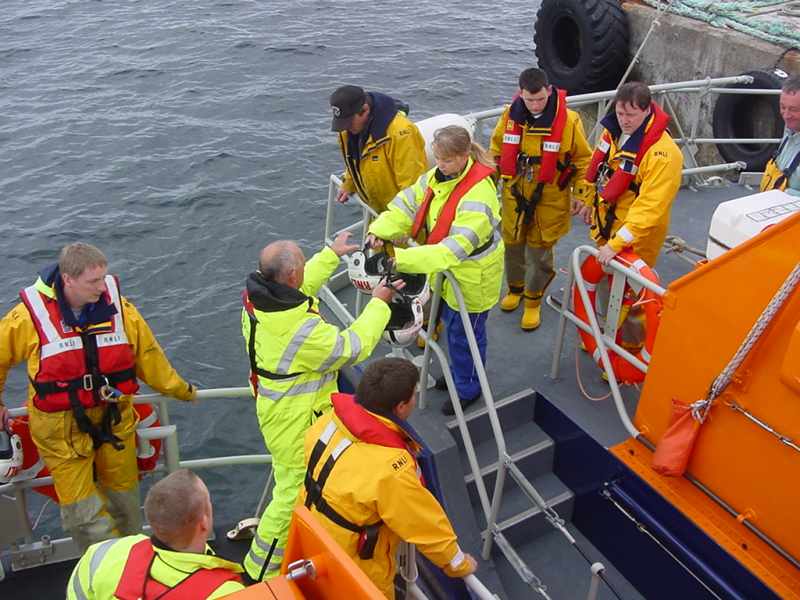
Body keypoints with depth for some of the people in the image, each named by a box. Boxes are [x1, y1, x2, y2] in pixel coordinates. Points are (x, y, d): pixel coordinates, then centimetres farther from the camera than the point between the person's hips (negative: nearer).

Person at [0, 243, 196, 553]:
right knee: (80, 508, -1)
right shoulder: (30, 316, -17)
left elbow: (148, 354, 6)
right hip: (62, 428, -2)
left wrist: (180, 390, 16)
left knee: (123, 493, 16)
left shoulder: (117, 307, -9)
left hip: (114, 418, 3)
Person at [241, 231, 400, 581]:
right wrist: (379, 304, -12)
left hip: (274, 406, 9)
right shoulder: (300, 330, -38)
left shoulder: (258, 296, -12)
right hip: (295, 421, -9)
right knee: (295, 491, 10)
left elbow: (300, 287, 10)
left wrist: (332, 254, 18)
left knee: (291, 481, 31)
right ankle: (262, 569, 27)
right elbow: (353, 348, -23)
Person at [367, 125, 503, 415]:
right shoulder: (437, 176, -7)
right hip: (448, 273, 8)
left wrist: (404, 258, -45)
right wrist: (380, 230, -26)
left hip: (471, 279, -8)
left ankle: (468, 388, 36)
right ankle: (459, 372, 52)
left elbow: (456, 247, -40)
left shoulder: (478, 196, -34)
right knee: (451, 324, 27)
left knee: (463, 335, 11)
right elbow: (407, 204, -6)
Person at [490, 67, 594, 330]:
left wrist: (584, 197, -6)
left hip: (549, 200, -3)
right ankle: (515, 288, 44)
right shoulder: (510, 116, -7)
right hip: (514, 197, 3)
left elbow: (583, 160, -4)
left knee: (539, 252, 5)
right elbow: (496, 152, 9)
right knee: (512, 245, 17)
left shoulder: (568, 120, -16)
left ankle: (533, 301, 27)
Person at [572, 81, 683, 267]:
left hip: (635, 241, -7)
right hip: (605, 230, 7)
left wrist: (616, 244, -35)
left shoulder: (663, 153, -28)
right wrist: (589, 201, 19)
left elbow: (650, 208, -31)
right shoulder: (613, 130, -3)